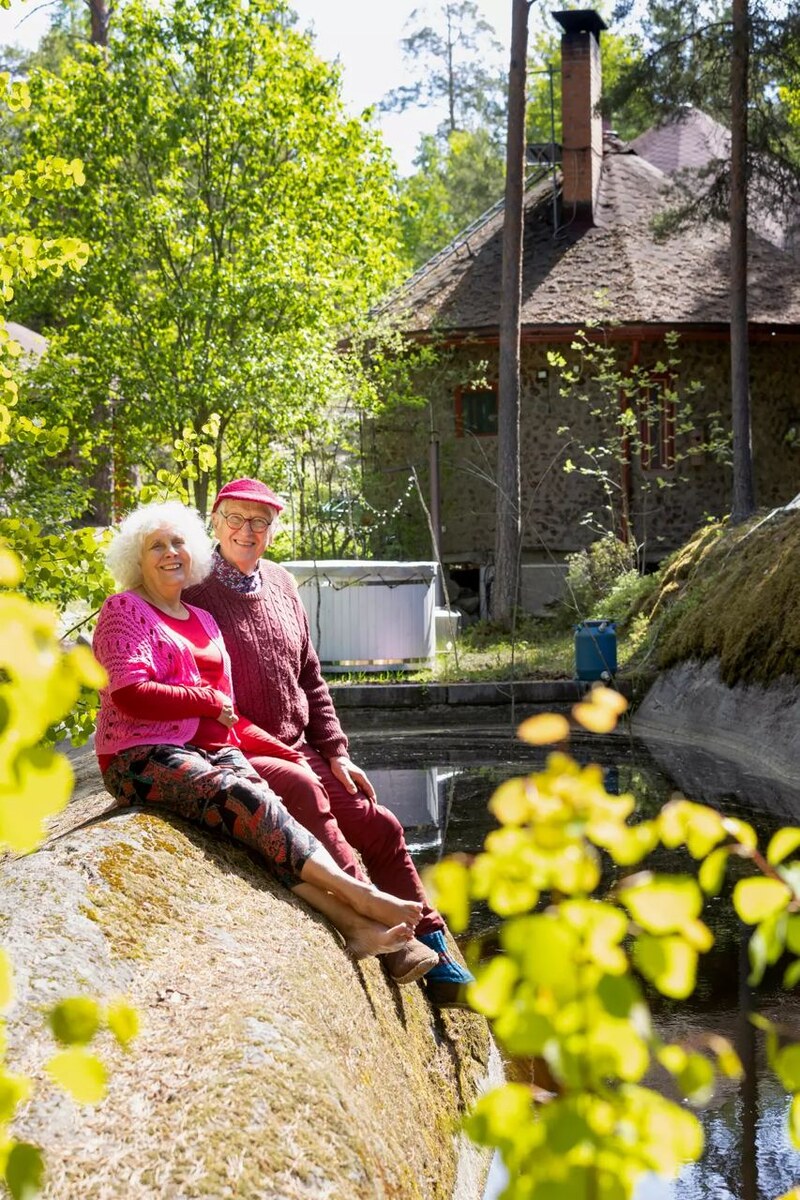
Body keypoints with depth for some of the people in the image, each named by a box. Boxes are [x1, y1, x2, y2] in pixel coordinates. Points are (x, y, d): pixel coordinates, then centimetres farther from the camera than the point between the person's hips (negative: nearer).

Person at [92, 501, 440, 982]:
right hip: (144, 756, -5)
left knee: (264, 807, -26)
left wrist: (289, 757, 9)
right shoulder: (125, 610, 4)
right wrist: (207, 700, -4)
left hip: (211, 751, 5)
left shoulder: (204, 621, 23)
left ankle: (358, 925, -42)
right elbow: (129, 694, -12)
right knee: (242, 796, -31)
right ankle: (355, 895, -36)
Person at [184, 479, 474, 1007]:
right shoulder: (194, 591, -7)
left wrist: (336, 753, 10)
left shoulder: (281, 584, 13)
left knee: (380, 826, 0)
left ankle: (435, 959, 8)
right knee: (303, 789, -34)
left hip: (299, 751, 7)